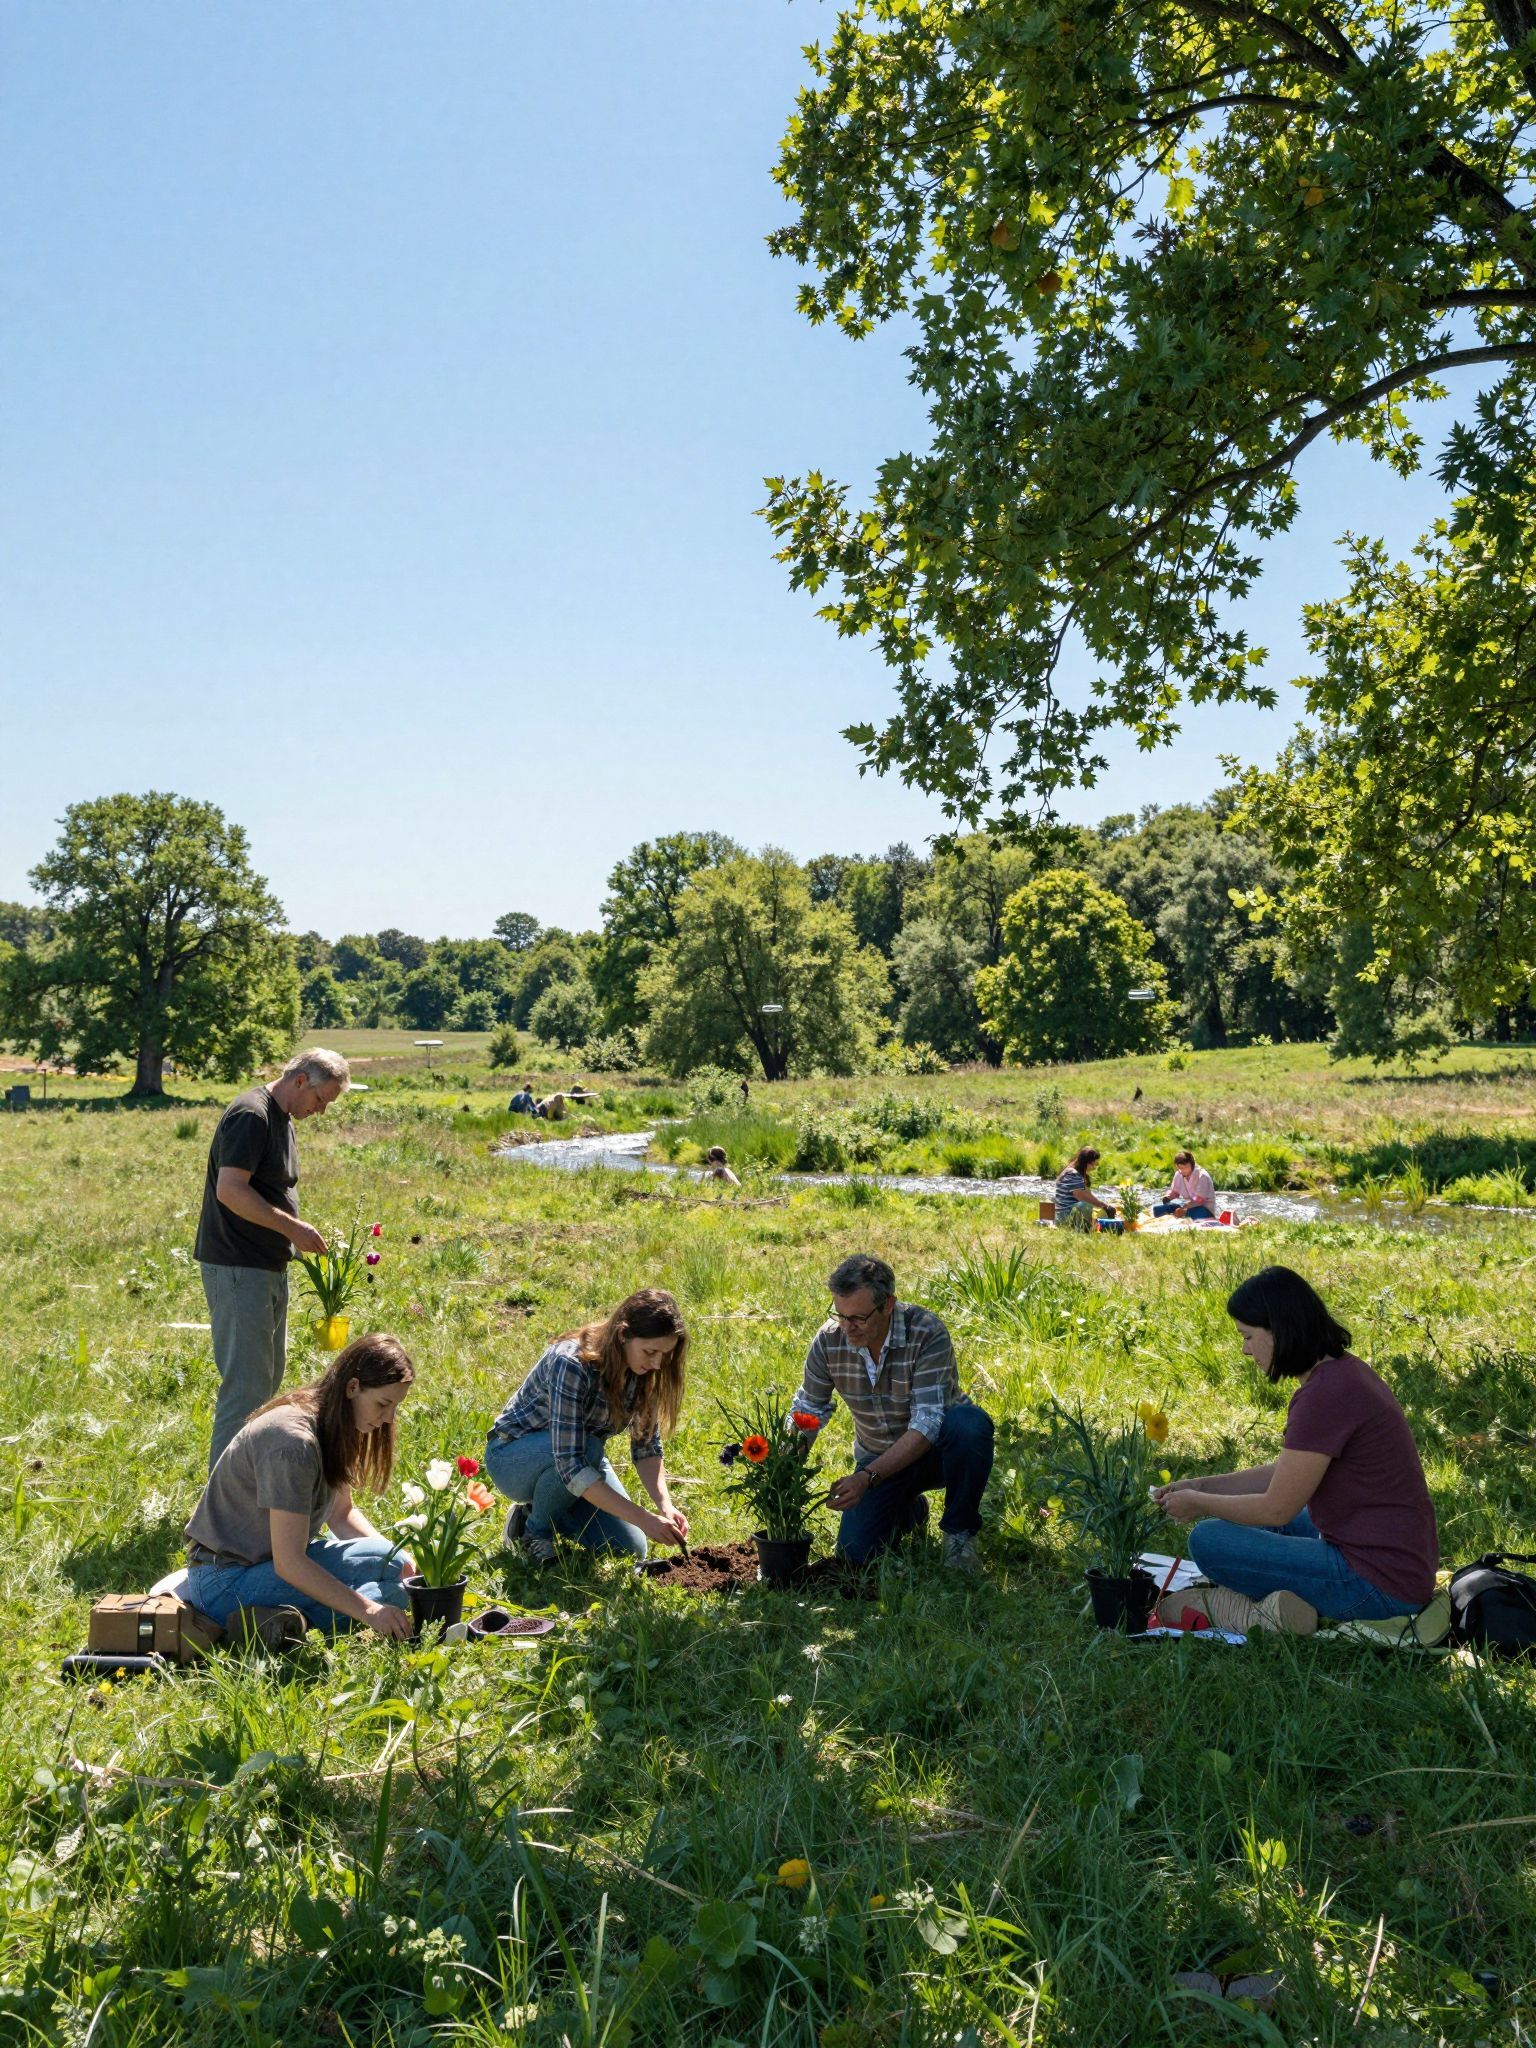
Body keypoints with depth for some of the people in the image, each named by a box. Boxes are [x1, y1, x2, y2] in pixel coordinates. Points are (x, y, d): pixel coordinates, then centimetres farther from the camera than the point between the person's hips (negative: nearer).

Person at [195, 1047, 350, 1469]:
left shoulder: (281, 1119, 15)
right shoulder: (251, 1115, -16)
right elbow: (231, 1190, -25)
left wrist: (295, 1235, 14)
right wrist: (293, 1227, -21)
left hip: (269, 1267, 11)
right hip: (238, 1268, -11)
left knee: (267, 1379, 18)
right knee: (245, 1385, -8)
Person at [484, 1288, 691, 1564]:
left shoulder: (644, 1370, -14)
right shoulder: (571, 1363, -36)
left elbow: (647, 1447, -8)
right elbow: (570, 1464, -39)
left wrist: (665, 1505, -27)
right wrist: (644, 1519, -42)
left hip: (582, 1457, 6)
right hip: (512, 1457, -6)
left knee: (631, 1549, -9)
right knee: (589, 1447, -36)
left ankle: (536, 1508, 13)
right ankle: (535, 1531, -9)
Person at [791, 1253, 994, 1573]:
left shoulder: (926, 1332, -29)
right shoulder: (829, 1340, -16)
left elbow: (927, 1424, -34)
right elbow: (807, 1411, -2)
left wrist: (867, 1477, -42)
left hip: (936, 1448, -3)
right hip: (879, 1457, 3)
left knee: (970, 1424, -37)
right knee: (855, 1553, -14)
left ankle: (959, 1532, -11)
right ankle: (907, 1509, 21)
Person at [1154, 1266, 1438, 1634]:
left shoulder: (1324, 1395, -22)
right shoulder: (1345, 1371, 8)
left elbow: (1277, 1508, -16)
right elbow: (1286, 1474, 17)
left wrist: (1199, 1504, 0)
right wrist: (1202, 1487, 14)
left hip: (1379, 1584, -10)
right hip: (1407, 1561, 10)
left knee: (1208, 1539, -10)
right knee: (1257, 1516, 26)